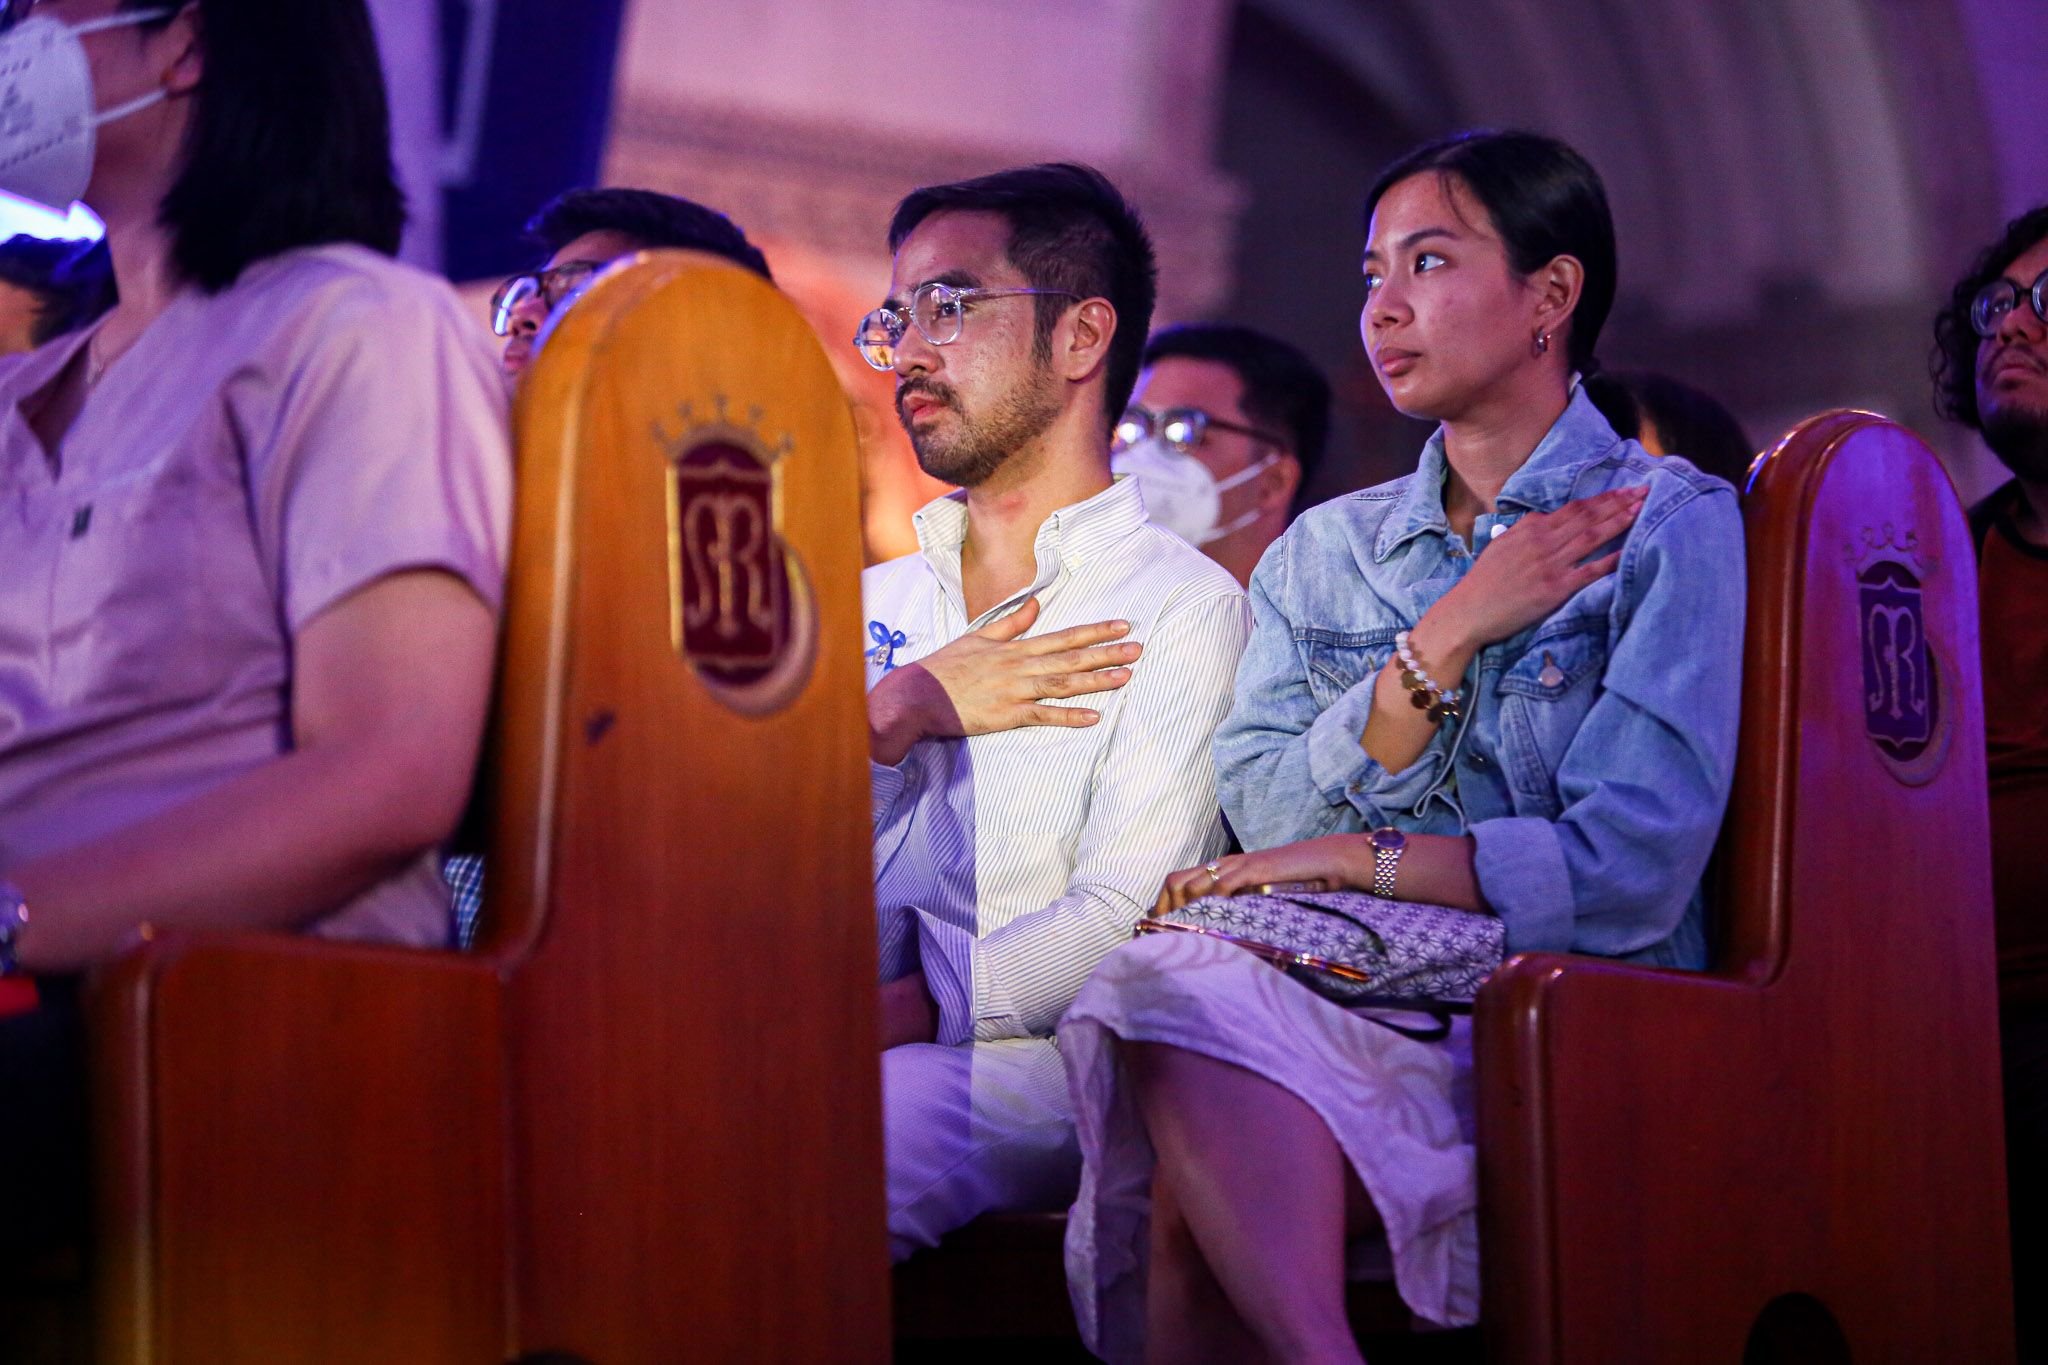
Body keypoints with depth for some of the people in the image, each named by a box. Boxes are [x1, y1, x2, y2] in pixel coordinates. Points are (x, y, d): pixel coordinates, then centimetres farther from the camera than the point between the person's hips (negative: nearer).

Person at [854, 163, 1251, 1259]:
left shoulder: (1184, 609, 5)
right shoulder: (870, 605, 24)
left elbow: (1122, 923, -8)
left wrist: (911, 1014, -20)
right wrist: (896, 716, -3)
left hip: (1042, 1065, -4)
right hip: (864, 1047, 4)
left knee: (878, 1119, -38)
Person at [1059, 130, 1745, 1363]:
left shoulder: (1669, 523, 3)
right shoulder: (1326, 550, 20)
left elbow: (1629, 868, -9)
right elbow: (1267, 819, 4)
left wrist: (1347, 861, -6)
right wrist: (1453, 632, -4)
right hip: (1357, 995, 5)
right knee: (1184, 978, -32)